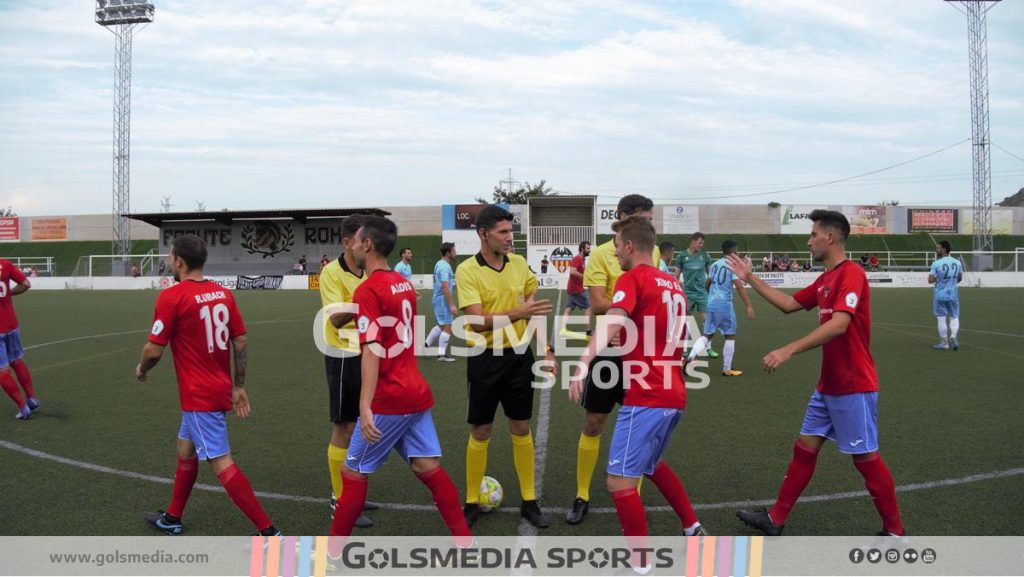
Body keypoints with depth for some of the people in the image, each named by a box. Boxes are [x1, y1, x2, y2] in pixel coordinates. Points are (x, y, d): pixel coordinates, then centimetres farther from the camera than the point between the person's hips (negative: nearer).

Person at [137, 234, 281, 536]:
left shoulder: (171, 297, -14)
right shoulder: (223, 293, 4)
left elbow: (154, 350, -11)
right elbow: (241, 342, 6)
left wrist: (141, 369, 11)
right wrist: (238, 386, 13)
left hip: (198, 397, -8)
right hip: (221, 390, 8)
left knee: (221, 464, -7)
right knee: (185, 449, 24)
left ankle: (268, 531, -8)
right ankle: (172, 518, 40)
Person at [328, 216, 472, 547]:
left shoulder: (368, 290, -14)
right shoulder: (403, 283, 10)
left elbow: (372, 351, -22)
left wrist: (365, 406, -26)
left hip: (389, 399, -7)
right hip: (417, 392, 7)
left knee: (355, 473, 6)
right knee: (429, 468, 10)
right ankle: (465, 541, 12)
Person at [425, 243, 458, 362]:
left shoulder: (440, 264, 13)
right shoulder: (445, 266, -18)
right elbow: (445, 287, -24)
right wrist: (452, 305, -24)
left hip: (438, 300, 10)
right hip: (443, 301, -10)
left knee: (441, 326, 20)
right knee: (448, 327, -4)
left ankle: (425, 346, 22)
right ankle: (442, 354, 0)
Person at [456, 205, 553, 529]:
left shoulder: (519, 263, 3)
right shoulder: (466, 271, -13)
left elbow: (533, 308, 14)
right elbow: (477, 322, -22)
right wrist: (518, 313, -34)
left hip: (519, 355, 4)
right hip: (485, 358, -4)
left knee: (521, 429, 11)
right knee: (480, 432, 6)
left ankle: (529, 501, 23)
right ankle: (472, 502, 22)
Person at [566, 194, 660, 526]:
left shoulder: (653, 252, 6)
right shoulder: (601, 254, -10)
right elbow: (598, 305, -18)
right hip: (609, 349, -4)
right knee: (594, 423, 5)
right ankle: (582, 497, 20)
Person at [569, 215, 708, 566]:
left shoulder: (632, 278, -8)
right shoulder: (673, 284, 15)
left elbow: (612, 323, -28)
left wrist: (584, 363, -39)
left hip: (646, 397, -9)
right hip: (673, 395, 9)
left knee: (620, 483, -5)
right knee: (652, 464, 30)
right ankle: (693, 529, 37)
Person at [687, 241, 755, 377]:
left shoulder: (715, 264, 12)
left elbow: (707, 284, 25)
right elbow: (739, 286, -18)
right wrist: (749, 306, -21)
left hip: (711, 304, 6)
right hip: (724, 304, -6)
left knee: (707, 335, 12)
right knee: (730, 336, 9)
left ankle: (690, 358, -9)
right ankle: (727, 369, 13)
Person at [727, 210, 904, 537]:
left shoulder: (851, 274, -18)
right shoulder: (825, 279, 11)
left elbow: (839, 325, -29)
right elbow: (789, 304, 19)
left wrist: (788, 351, -34)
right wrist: (750, 278, 19)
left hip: (854, 387, -9)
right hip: (828, 385, 9)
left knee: (866, 458, 2)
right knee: (805, 447, 11)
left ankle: (894, 531, 20)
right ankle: (775, 519, 18)